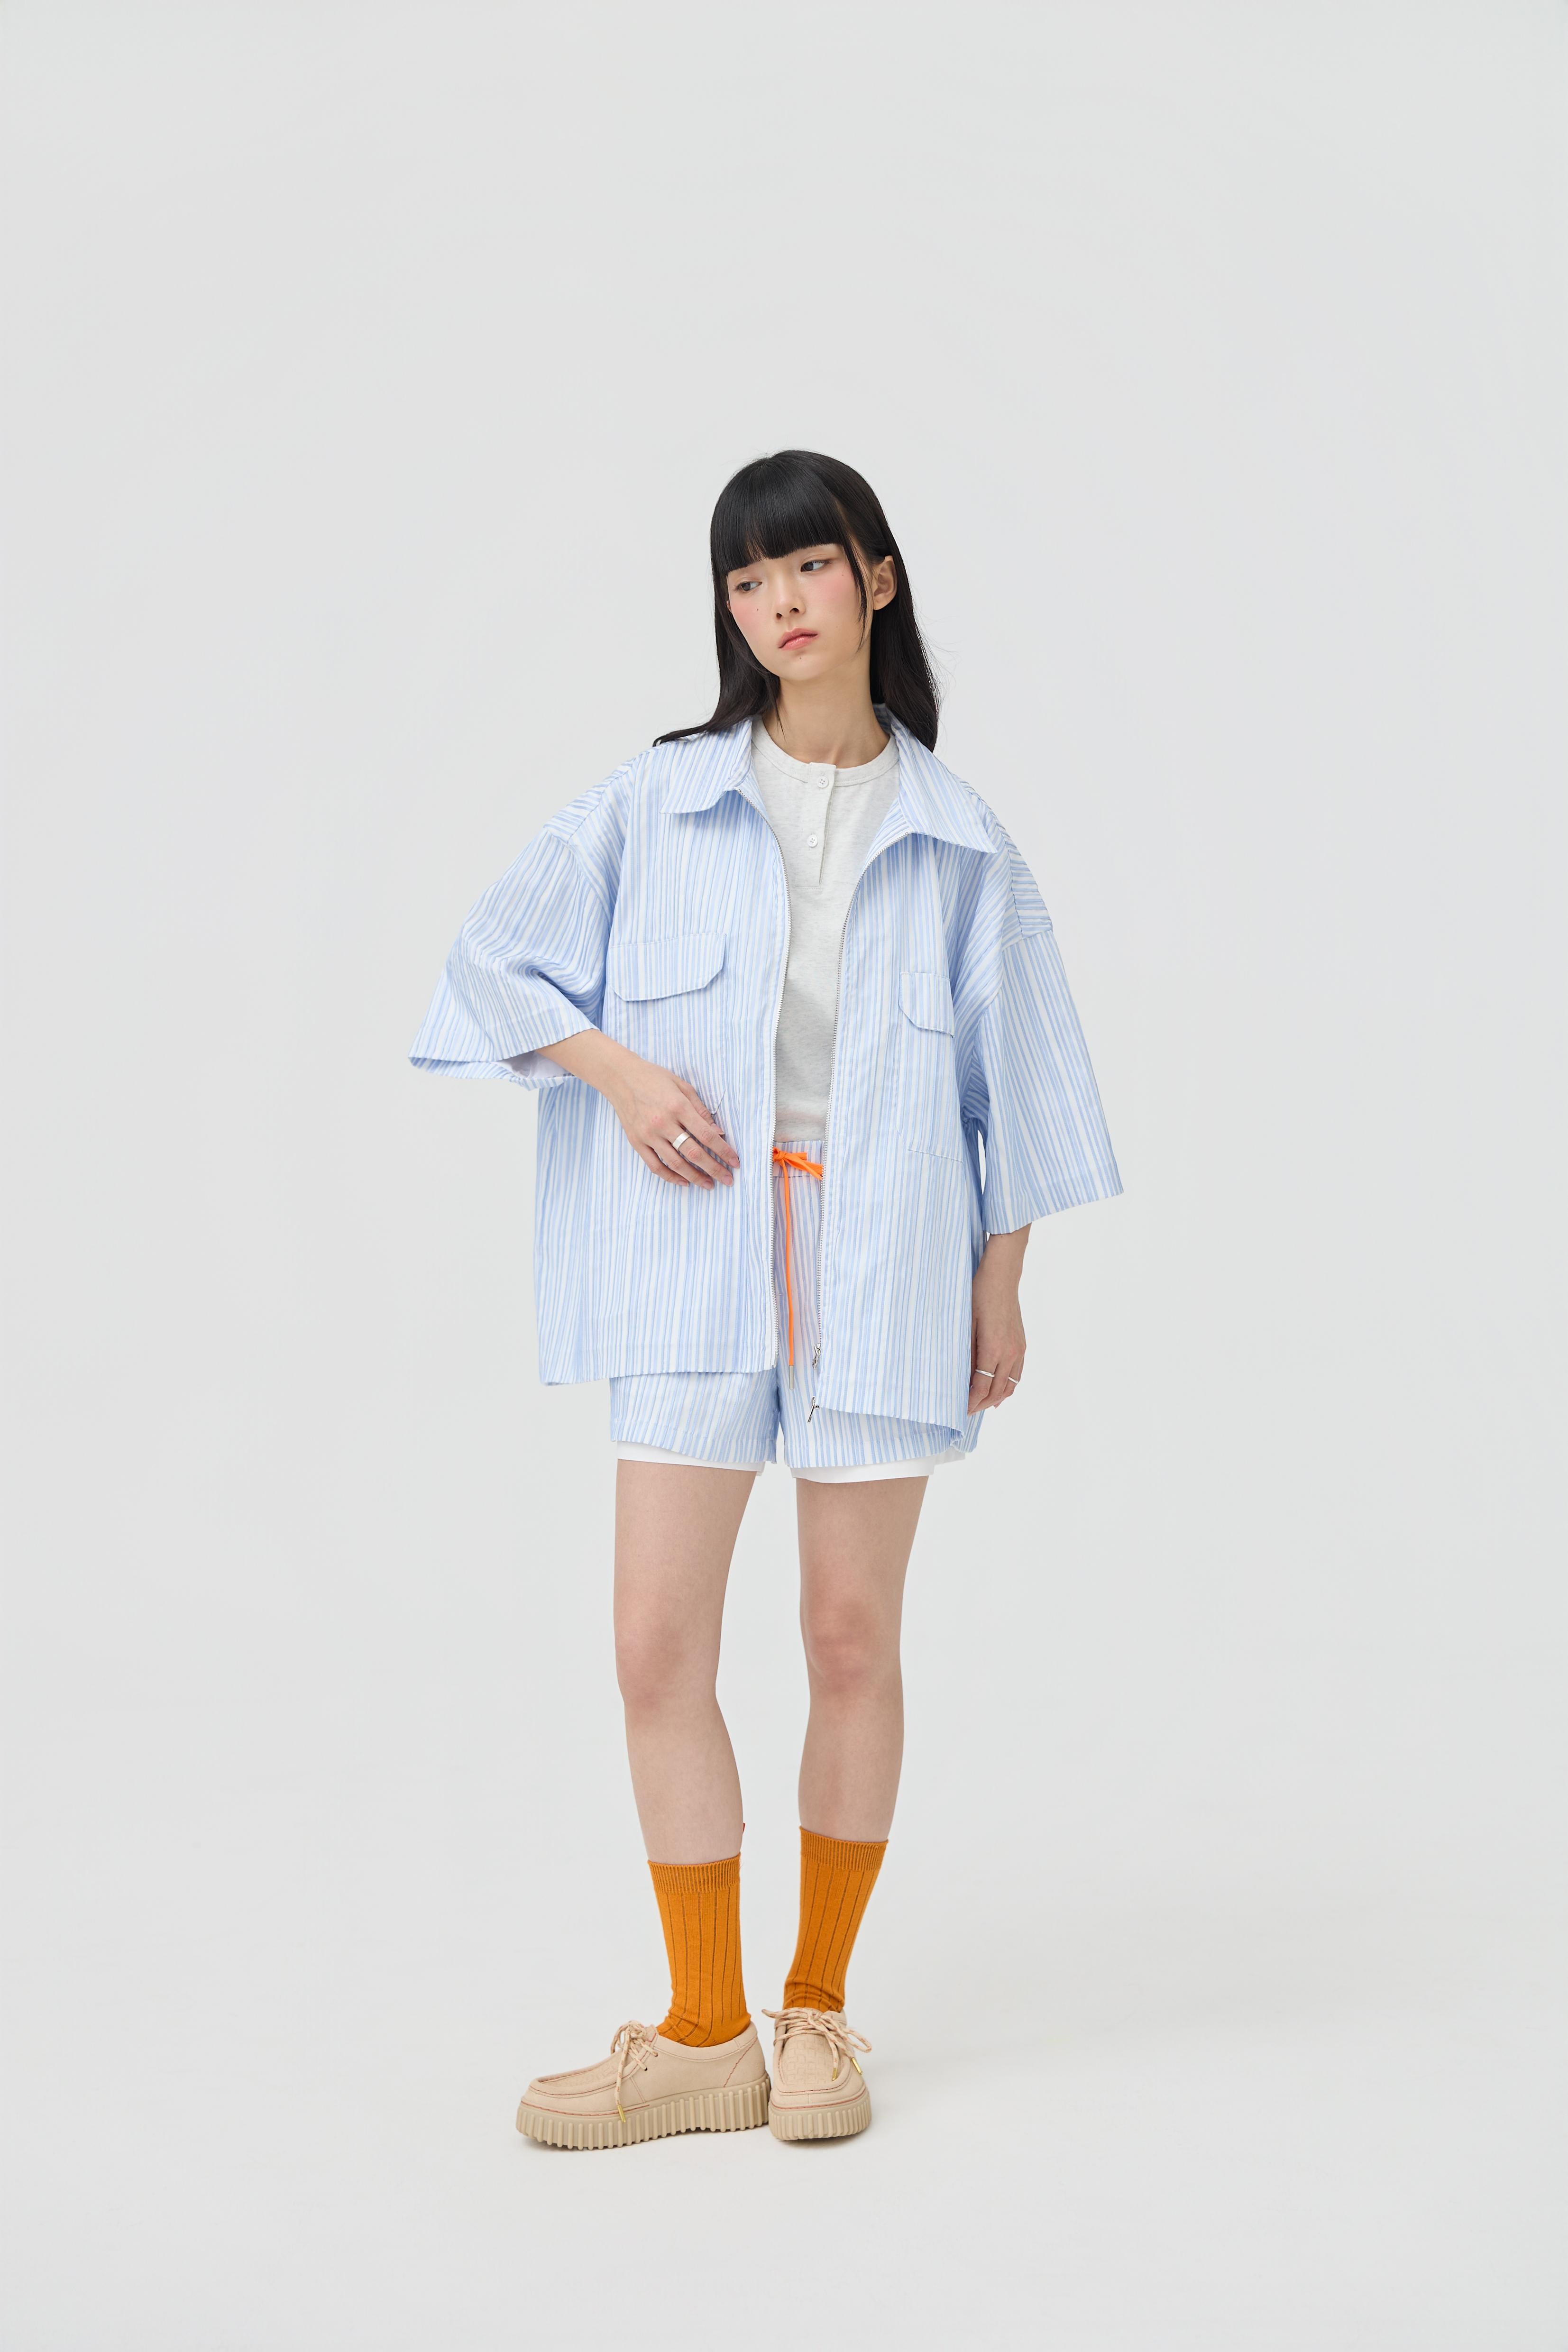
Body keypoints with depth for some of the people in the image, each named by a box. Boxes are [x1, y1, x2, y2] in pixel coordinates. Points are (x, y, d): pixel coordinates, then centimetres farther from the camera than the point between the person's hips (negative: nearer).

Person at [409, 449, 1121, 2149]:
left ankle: (819, 2007, 21)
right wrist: (619, 1070, -5)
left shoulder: (954, 836, 7)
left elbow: (1007, 1069, 10)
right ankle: (704, 2035, 9)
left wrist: (1002, 1287, 7)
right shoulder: (658, 801, 6)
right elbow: (498, 961, 10)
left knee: (853, 1636, 5)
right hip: (698, 1254, 1)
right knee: (659, 1640, -4)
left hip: (884, 1259, 0)